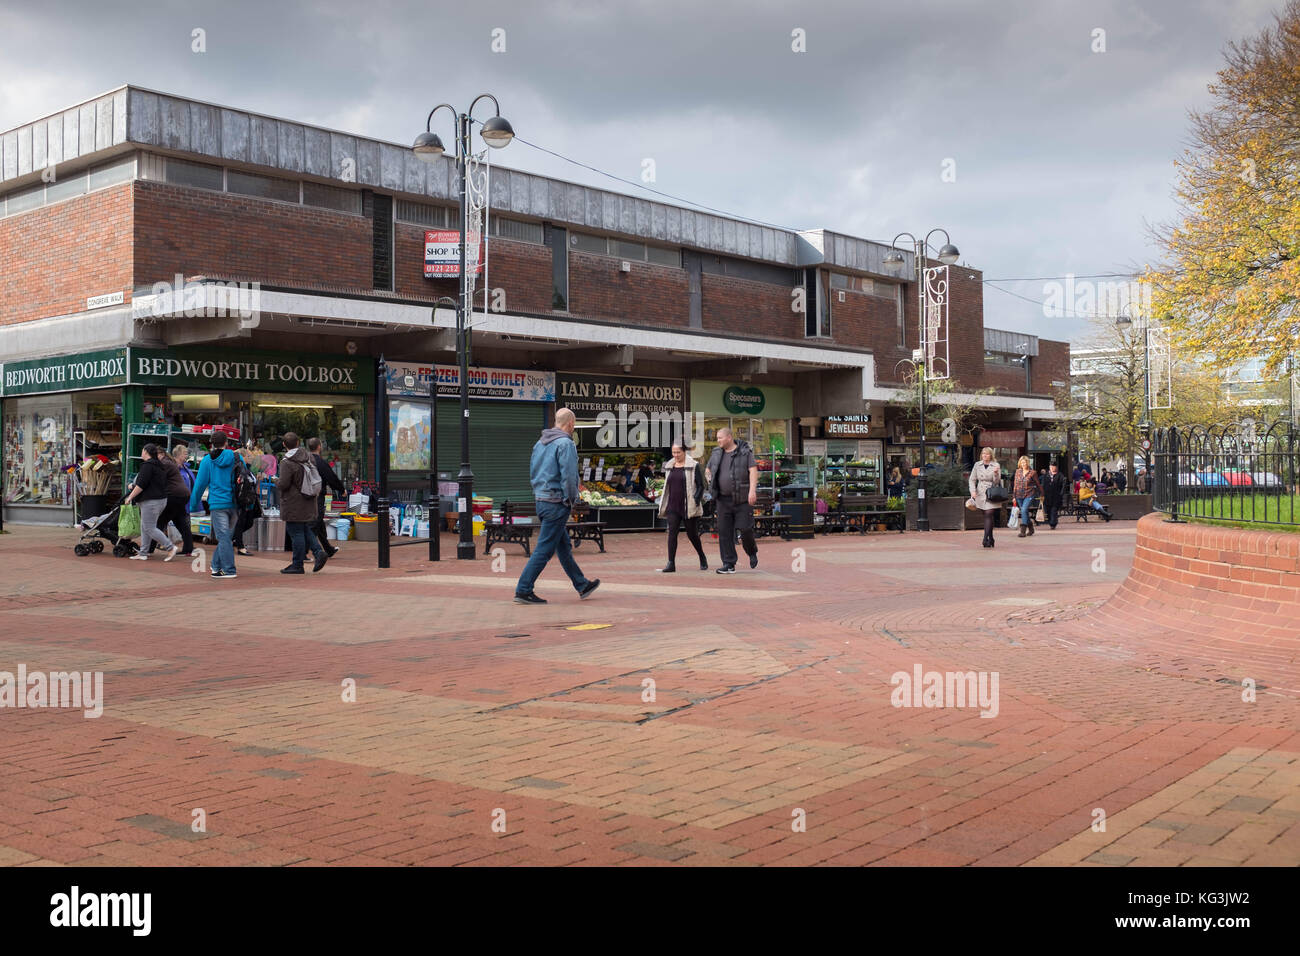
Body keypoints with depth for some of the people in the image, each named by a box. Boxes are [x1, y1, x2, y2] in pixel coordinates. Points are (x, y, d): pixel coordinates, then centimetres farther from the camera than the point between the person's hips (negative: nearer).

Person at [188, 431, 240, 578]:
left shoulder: (208, 460, -1)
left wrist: (194, 505, 11)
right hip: (234, 504, 3)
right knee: (227, 537, 13)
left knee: (224, 538, -1)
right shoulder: (236, 457, 3)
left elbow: (200, 483, 1)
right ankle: (216, 567, 20)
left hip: (218, 503, -3)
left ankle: (229, 570, -3)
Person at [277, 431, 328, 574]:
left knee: (296, 533, -1)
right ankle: (318, 552, 1)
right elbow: (317, 476, 14)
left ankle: (297, 565, 4)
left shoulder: (287, 463, -17)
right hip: (308, 503, 7)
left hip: (294, 505, -7)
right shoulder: (308, 457, 6)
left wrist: (276, 480, 0)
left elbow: (283, 484, -20)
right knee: (306, 530, 19)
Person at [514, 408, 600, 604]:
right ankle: (523, 591, -6)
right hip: (556, 502, -10)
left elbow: (532, 472, 17)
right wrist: (571, 499, -9)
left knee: (564, 547, 17)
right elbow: (568, 476, -20)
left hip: (541, 500, 10)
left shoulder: (540, 443, 13)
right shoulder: (565, 443, -14)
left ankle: (582, 586, 28)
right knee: (545, 549, -6)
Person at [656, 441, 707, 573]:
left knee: (692, 534, 6)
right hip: (673, 507, 4)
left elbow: (700, 486, -4)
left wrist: (696, 501, -15)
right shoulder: (669, 466, 12)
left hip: (688, 507, -4)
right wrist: (664, 504, 16)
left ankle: (702, 558, 30)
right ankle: (671, 563, -11)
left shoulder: (693, 466, -4)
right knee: (672, 532, -8)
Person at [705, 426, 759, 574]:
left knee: (745, 529, -6)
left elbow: (753, 470, -13)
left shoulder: (745, 452, -4)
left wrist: (752, 490, -26)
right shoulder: (717, 453, 10)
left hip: (742, 499, -4)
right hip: (724, 499, 4)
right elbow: (707, 470, 24)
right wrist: (708, 478, 2)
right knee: (724, 532, -2)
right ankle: (729, 564, 2)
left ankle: (752, 552, 24)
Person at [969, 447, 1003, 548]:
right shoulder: (977, 465, 6)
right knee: (987, 516, 8)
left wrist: (996, 473, -25)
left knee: (989, 515, -14)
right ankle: (990, 539, 18)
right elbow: (972, 479, 8)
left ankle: (986, 539, -18)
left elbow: (996, 481, -5)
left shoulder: (996, 465, -1)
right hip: (980, 494, 3)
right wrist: (973, 491, -6)